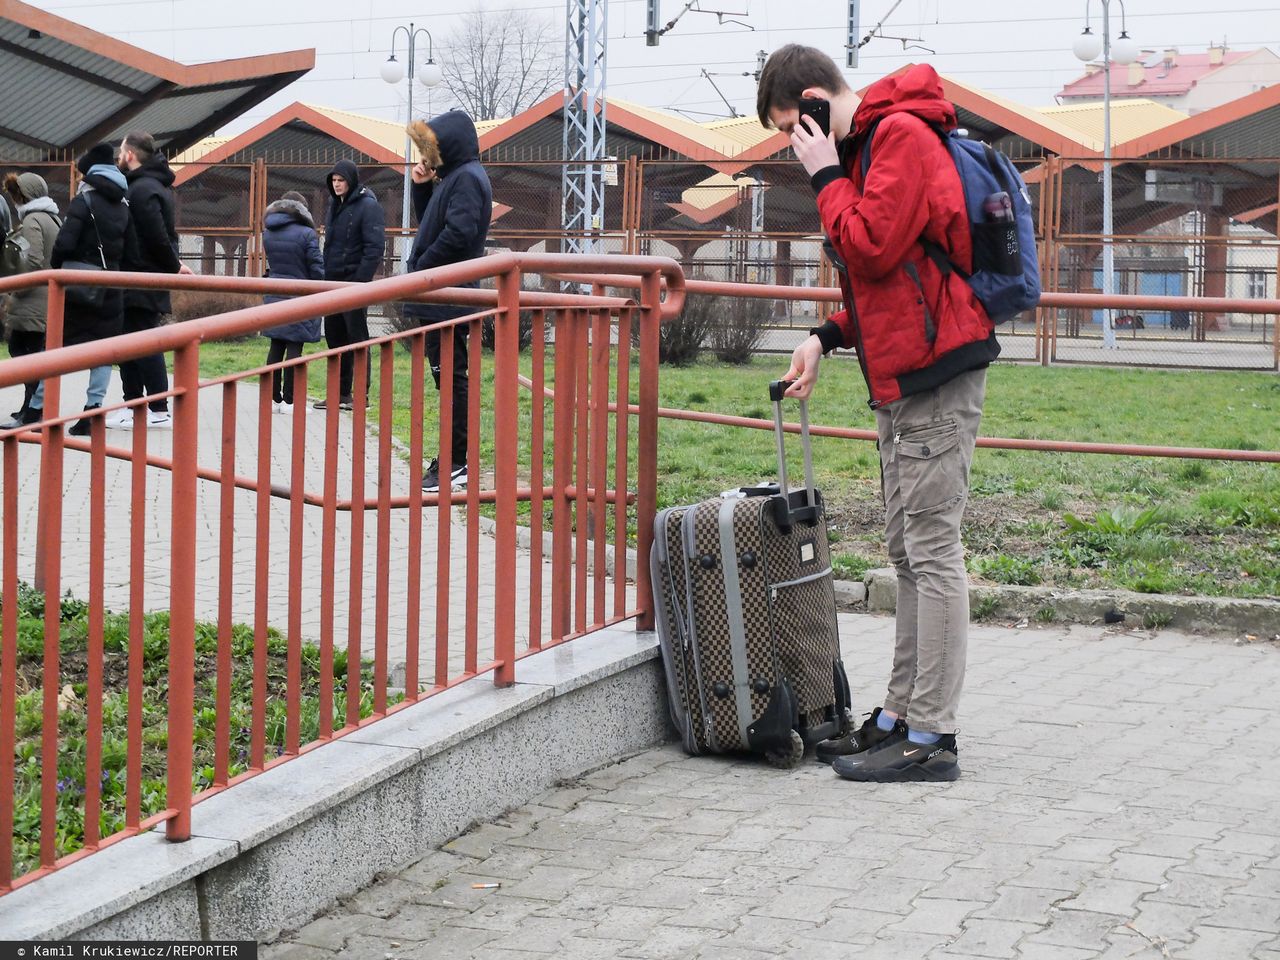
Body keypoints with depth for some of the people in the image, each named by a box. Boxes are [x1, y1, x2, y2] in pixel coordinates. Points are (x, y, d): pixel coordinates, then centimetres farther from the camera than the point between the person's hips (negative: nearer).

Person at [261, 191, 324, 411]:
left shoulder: (268, 234, 7)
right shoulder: (306, 234, -11)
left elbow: (270, 263, 12)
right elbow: (317, 267, -8)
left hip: (274, 297, 6)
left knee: (276, 346, 11)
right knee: (294, 347, -2)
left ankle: (274, 398, 13)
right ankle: (289, 400, -1)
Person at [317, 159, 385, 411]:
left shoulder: (368, 206, -10)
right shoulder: (335, 206, 15)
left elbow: (375, 248, -15)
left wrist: (361, 282, -20)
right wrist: (324, 276, 11)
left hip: (353, 282, -8)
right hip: (333, 282, 8)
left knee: (357, 337, -3)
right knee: (334, 336, 10)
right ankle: (340, 393, 17)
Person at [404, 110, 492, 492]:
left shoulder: (468, 178, -13)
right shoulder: (451, 177, 17)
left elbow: (457, 233, -23)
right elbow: (429, 224, 25)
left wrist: (419, 269, -15)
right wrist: (422, 187, 10)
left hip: (447, 298, -10)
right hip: (436, 296, 10)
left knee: (451, 376, -6)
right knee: (447, 376, 12)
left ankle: (456, 464, -3)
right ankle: (452, 459, 18)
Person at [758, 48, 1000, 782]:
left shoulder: (902, 136, -12)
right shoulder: (869, 145, 20)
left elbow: (872, 248, -21)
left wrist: (827, 176, -9)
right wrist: (830, 336, 14)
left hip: (937, 369, -11)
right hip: (904, 377, 11)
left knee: (932, 549, -8)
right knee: (909, 550, 13)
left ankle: (932, 738, -6)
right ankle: (901, 715, 20)